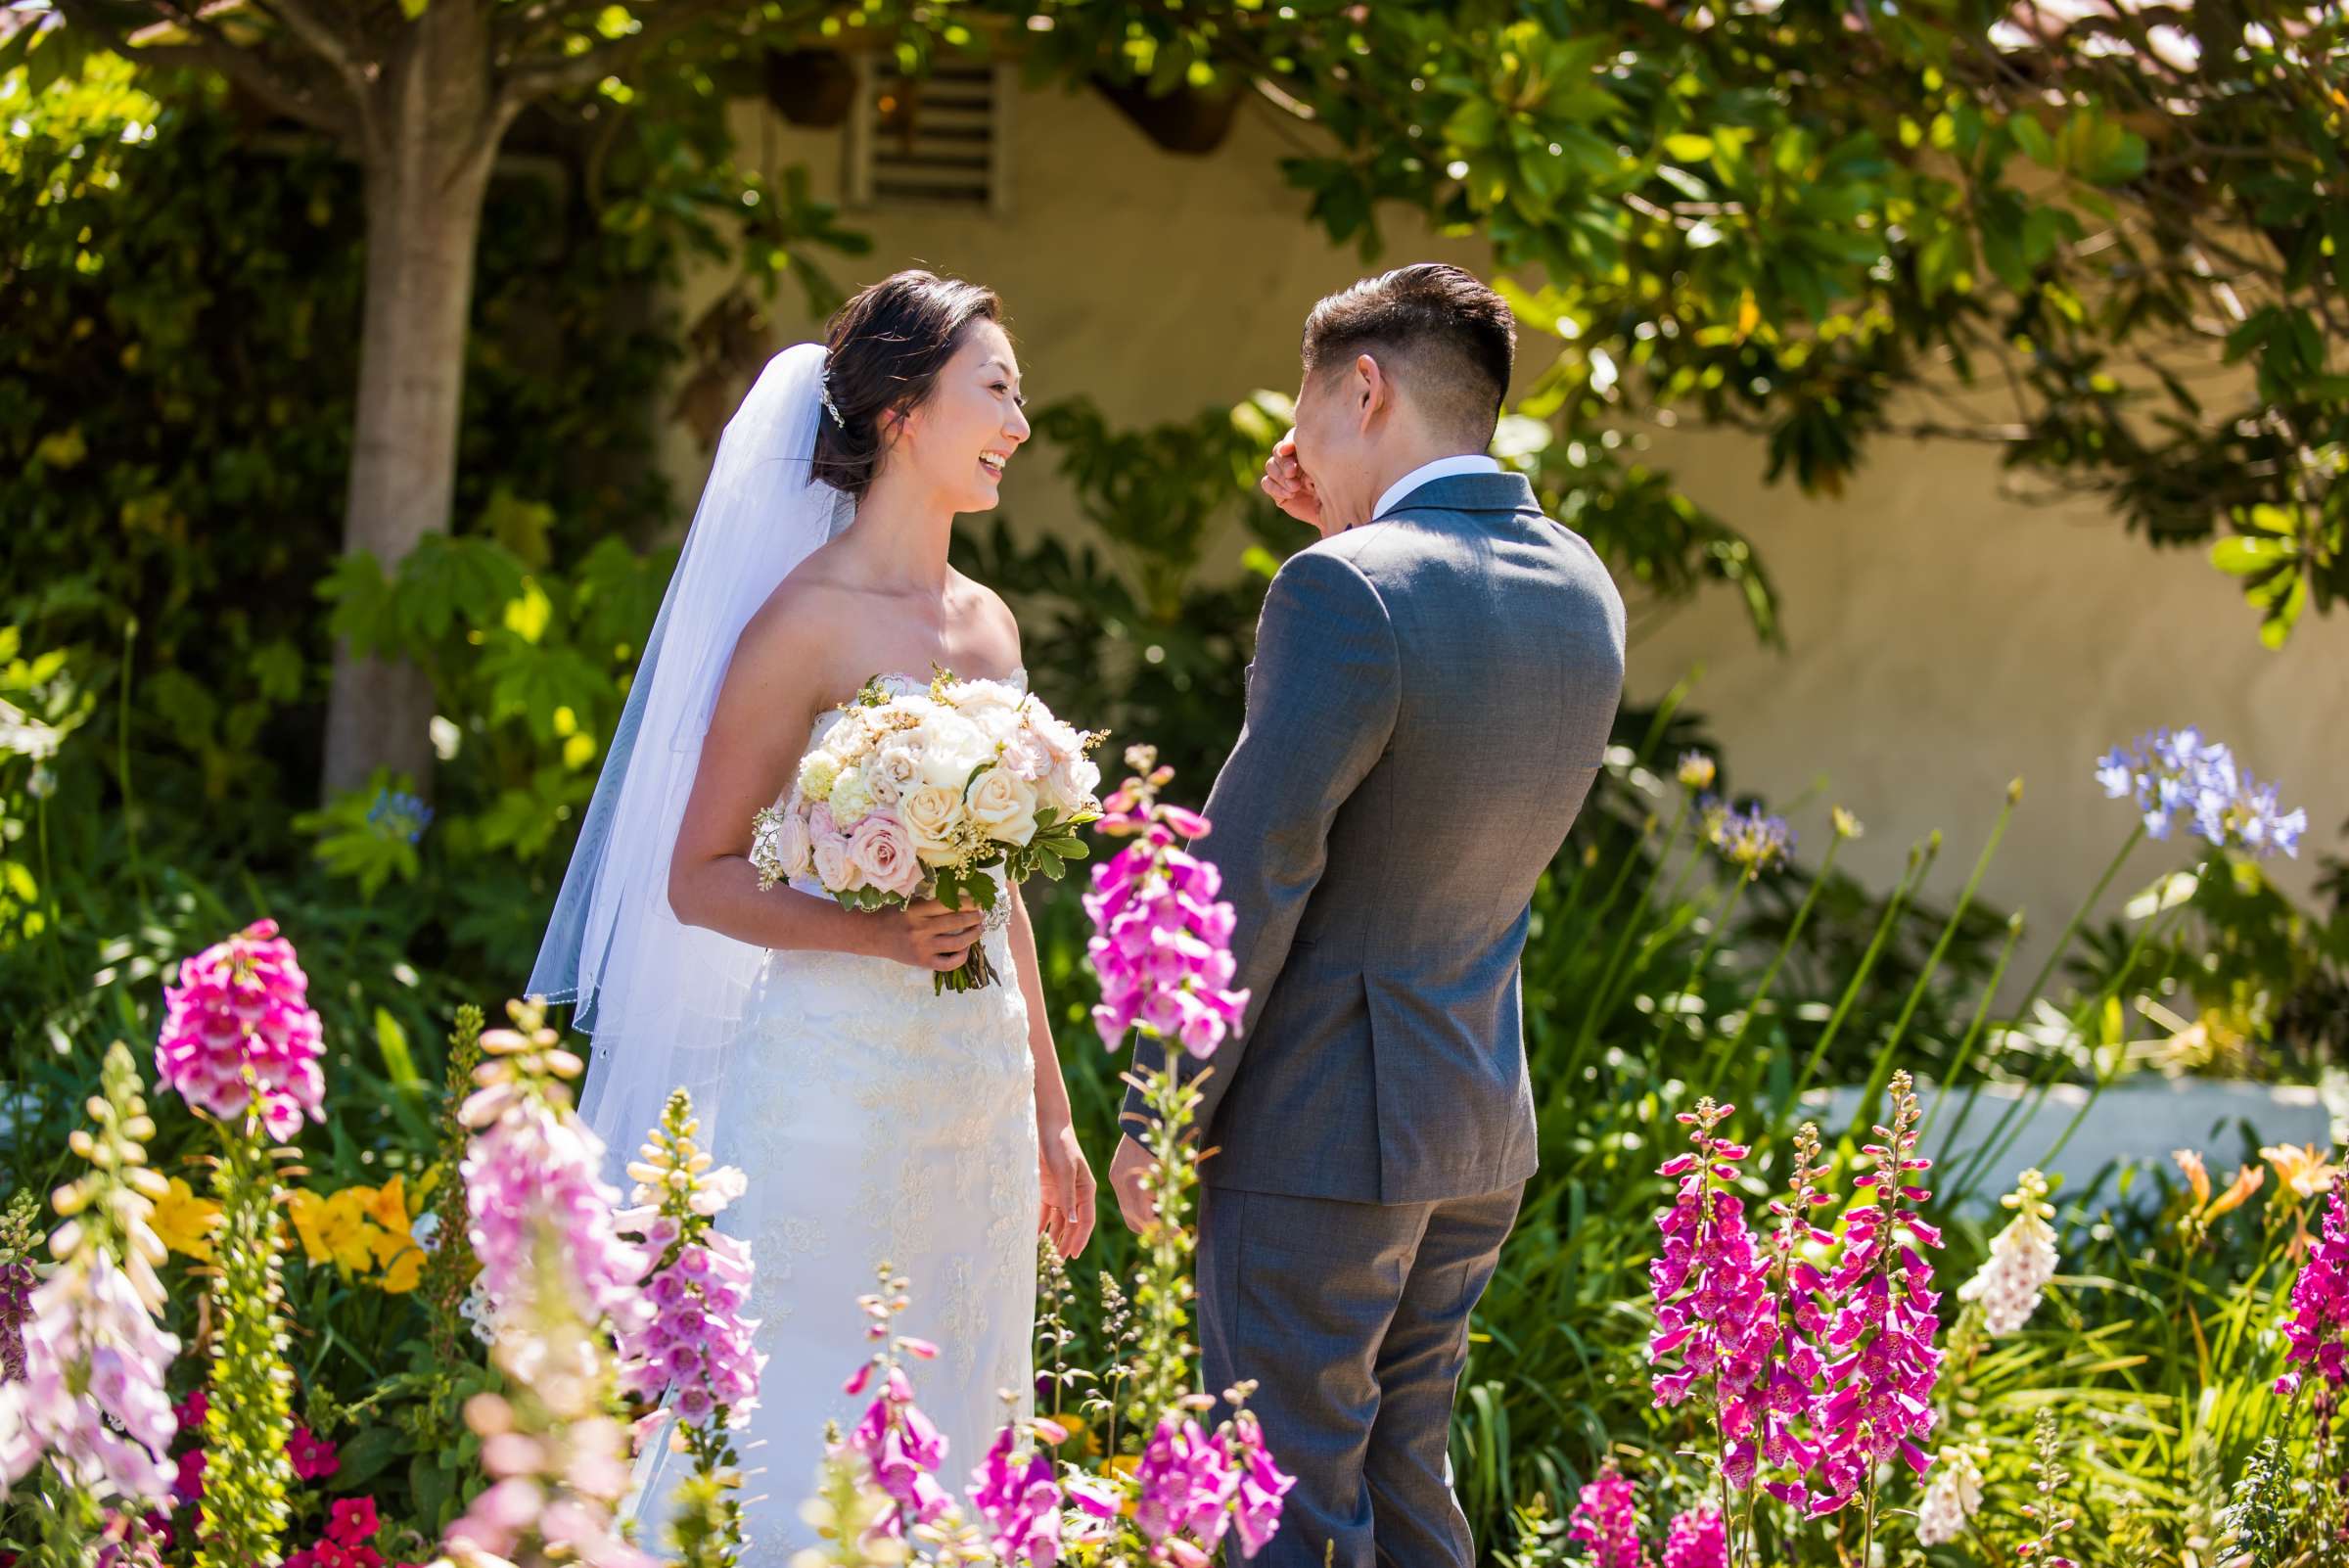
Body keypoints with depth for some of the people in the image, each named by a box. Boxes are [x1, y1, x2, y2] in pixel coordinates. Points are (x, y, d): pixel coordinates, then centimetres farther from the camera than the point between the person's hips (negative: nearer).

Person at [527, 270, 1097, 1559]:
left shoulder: (986, 624, 12)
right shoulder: (807, 620, -9)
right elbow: (699, 877, -8)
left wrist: (1050, 1114, 20)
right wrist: (878, 934, -23)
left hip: (981, 1087, 7)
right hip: (837, 1079, -7)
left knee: (945, 1445, 11)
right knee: (814, 1456, -4)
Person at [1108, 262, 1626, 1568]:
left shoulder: (1348, 591, -18)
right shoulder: (1583, 593, 6)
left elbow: (1249, 880, -18)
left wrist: (1153, 1117, -9)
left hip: (1319, 1131, -8)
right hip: (1482, 1127, 8)